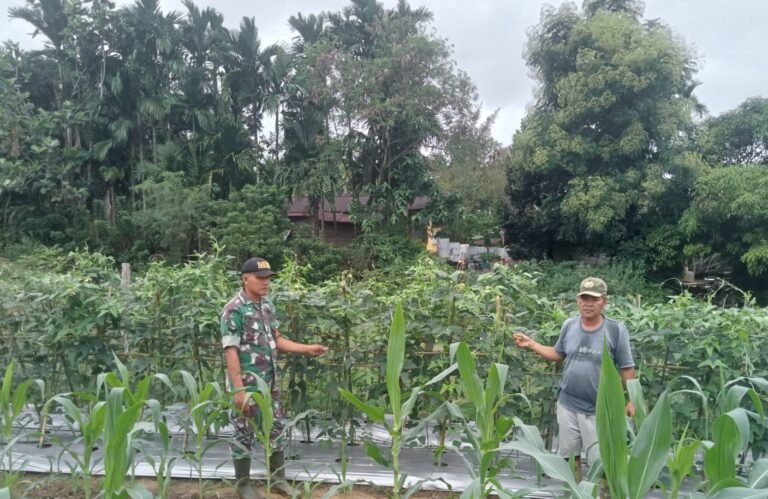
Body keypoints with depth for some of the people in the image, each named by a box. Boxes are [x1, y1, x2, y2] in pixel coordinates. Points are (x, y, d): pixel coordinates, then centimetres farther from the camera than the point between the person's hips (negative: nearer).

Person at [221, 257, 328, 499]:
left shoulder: (267, 305, 6)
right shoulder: (234, 310, -18)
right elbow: (230, 352, -20)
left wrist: (308, 349, 2)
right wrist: (239, 389, -22)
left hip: (270, 383, 7)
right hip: (247, 385, -7)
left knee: (275, 429, 15)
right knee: (244, 434, 7)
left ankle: (278, 478, 31)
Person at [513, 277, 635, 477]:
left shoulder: (616, 330, -12)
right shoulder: (569, 325, -2)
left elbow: (626, 368, -6)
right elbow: (558, 355, 10)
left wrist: (632, 400, -8)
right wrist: (531, 344, 1)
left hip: (599, 409, -4)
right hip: (567, 405, 4)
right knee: (570, 456, 20)